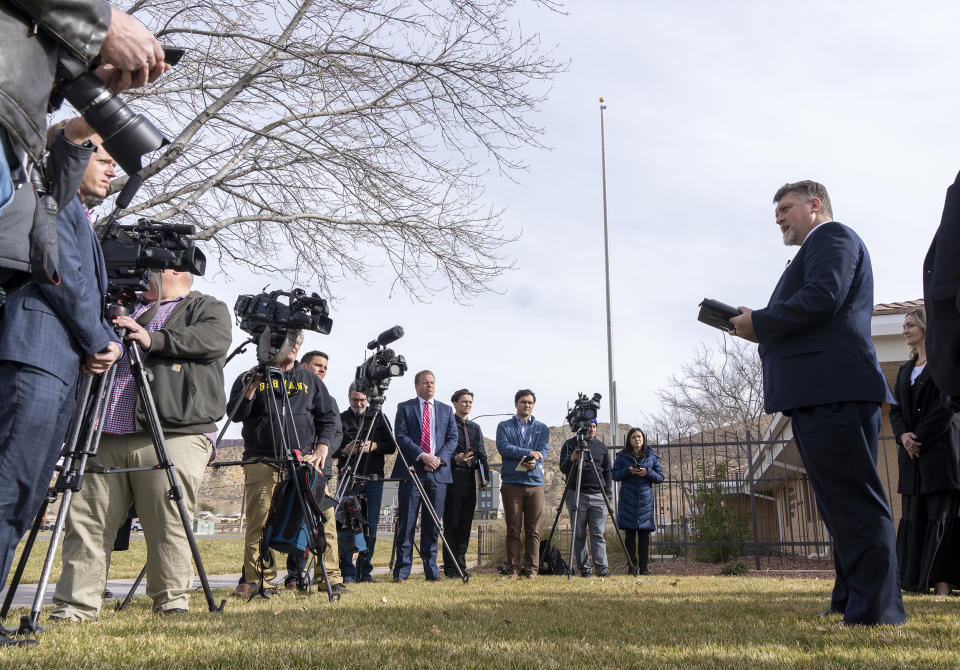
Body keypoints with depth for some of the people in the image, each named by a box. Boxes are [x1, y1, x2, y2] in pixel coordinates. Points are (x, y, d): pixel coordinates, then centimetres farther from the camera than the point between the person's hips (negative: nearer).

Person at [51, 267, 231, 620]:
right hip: (106, 435, 5)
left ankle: (172, 601, 6)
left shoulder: (208, 308, 12)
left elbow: (213, 340, -9)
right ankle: (74, 605, 8)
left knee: (168, 526, -6)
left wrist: (153, 339, -17)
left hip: (173, 435, -5)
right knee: (86, 521, 2)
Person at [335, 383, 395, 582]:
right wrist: (344, 450, -13)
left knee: (370, 527, 3)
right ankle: (348, 573, 0)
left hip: (374, 480, 2)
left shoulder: (379, 418, 11)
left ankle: (365, 572, 11)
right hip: (349, 478, -2)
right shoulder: (341, 419, 7)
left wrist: (374, 446, -10)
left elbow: (392, 446, 7)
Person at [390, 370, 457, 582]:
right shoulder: (405, 408, 7)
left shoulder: (446, 410, 17)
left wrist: (439, 458, -7)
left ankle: (431, 570, 10)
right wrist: (422, 456, -14)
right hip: (411, 471, -3)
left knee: (433, 524, 5)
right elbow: (401, 437, -3)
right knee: (406, 523, -3)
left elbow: (452, 438, 10)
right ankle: (402, 571, 1)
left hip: (439, 471, 3)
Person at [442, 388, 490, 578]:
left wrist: (485, 476, 8)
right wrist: (455, 458, -23)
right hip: (453, 477, -6)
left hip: (470, 478, 6)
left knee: (465, 525, 7)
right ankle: (450, 568, -1)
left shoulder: (475, 428, 21)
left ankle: (461, 566, 12)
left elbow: (481, 454, 18)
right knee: (451, 524, -4)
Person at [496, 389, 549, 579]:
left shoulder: (542, 428, 16)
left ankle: (532, 569, 5)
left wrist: (533, 462, -19)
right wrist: (528, 453, -15)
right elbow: (503, 447, -5)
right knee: (513, 529, -1)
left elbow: (544, 450, 2)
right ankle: (513, 569, 3)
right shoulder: (504, 426, 11)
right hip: (511, 483, -1)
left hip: (535, 483, 1)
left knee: (533, 530, 0)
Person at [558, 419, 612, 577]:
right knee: (579, 535, 1)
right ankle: (583, 569, 5)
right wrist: (572, 460, -26)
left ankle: (602, 569, -8)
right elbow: (563, 468, -5)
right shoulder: (570, 444, 4)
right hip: (577, 495, -2)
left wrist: (608, 491, 9)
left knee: (598, 534, -4)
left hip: (598, 496, 2)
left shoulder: (601, 446, 15)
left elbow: (607, 471, 20)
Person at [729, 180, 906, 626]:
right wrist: (761, 328, 10)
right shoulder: (817, 248, 29)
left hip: (833, 392, -11)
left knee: (854, 499, -11)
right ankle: (851, 603, 18)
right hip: (818, 396, 11)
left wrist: (758, 322, -9)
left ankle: (875, 611, -10)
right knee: (841, 503, 11)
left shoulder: (832, 237, -1)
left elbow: (822, 298, -18)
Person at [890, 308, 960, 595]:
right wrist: (903, 435, -7)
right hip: (912, 451, 6)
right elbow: (896, 410, 13)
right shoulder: (905, 371, 19)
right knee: (914, 515, 3)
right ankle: (917, 580, 4)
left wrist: (920, 438, -14)